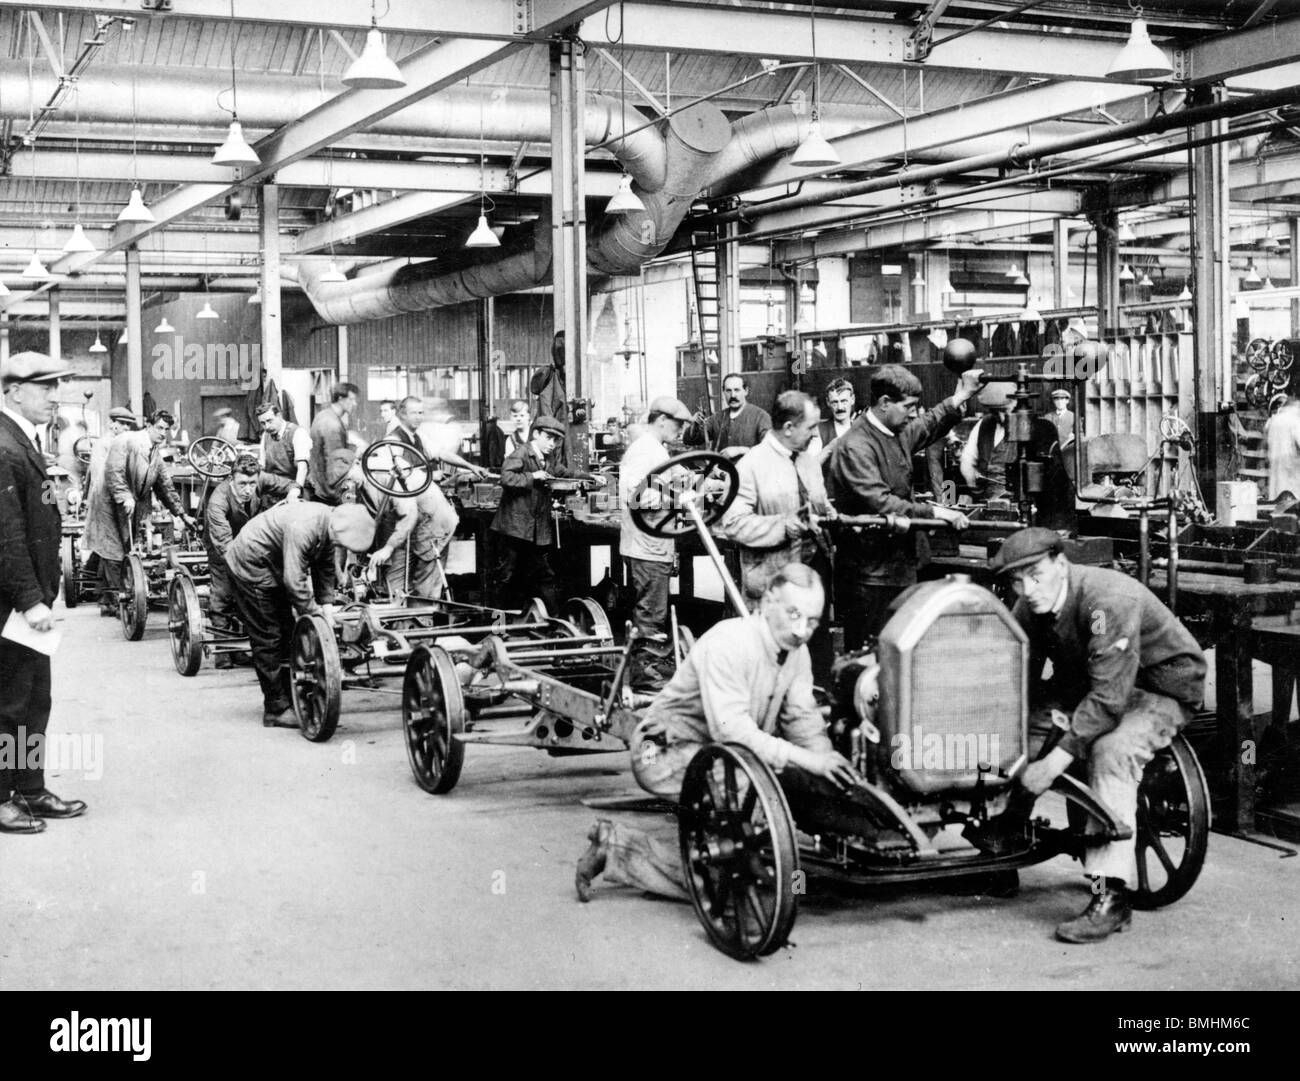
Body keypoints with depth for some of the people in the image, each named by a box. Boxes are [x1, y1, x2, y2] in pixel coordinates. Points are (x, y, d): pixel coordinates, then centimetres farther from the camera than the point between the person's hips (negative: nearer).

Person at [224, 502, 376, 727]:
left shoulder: (328, 524, -7)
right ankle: (276, 710, -1)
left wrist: (326, 604, -4)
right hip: (250, 566, -9)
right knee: (268, 639, -6)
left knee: (286, 634, 12)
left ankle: (290, 698, 20)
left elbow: (325, 568, 5)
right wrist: (314, 615, -26)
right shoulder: (303, 528, -36)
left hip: (273, 568, 9)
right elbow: (294, 581, -36)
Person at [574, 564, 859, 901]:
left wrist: (828, 764, -21)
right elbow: (731, 731, -33)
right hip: (668, 754, -8)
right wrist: (807, 760, -37)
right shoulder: (726, 643, -26)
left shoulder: (797, 652, 1)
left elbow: (804, 720, -1)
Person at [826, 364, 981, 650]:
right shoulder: (854, 447, -19)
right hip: (868, 575, -9)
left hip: (900, 566, 9)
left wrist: (958, 400, 20)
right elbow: (879, 504, -28)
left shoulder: (898, 433, 9)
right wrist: (932, 512, -28)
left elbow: (927, 427, 33)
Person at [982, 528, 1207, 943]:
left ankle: (1112, 896, -29)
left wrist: (1056, 760, -36)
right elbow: (1021, 679, -3)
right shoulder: (1030, 607, -9)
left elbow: (1109, 697, -35)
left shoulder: (1109, 599, -32)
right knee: (1019, 720, -11)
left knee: (1111, 751, -32)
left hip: (1163, 687, -8)